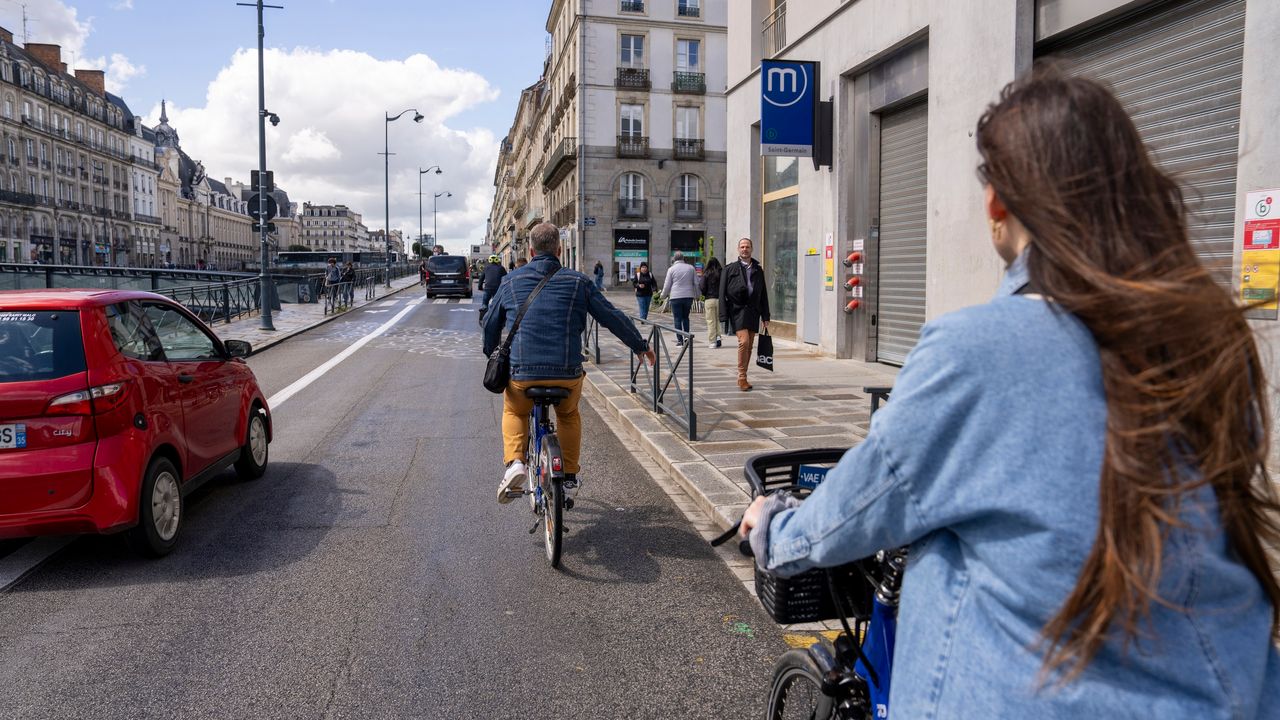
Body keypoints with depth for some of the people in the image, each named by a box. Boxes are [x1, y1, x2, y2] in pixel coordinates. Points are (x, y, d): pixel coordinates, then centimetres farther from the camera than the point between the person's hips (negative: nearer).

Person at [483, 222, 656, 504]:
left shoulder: (512, 282, 8)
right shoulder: (577, 281, 4)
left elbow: (491, 323, 18)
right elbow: (612, 317, 7)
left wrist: (492, 356, 36)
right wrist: (640, 346, 19)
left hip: (523, 374, 0)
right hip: (567, 374, 0)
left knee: (514, 412, 30)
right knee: (568, 414, 32)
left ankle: (514, 462, 6)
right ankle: (570, 474, 32)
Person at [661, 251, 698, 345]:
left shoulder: (672, 269, -2)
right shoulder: (691, 268, 7)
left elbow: (667, 285, 1)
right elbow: (696, 283, 10)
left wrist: (664, 295, 17)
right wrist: (696, 295, 20)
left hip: (676, 297, -3)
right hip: (689, 296, 3)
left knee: (678, 318, 2)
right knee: (685, 317, 17)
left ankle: (680, 339, 0)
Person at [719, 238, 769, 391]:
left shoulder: (758, 271, 14)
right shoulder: (730, 269, 5)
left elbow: (763, 295, 15)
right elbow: (723, 294, 1)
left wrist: (766, 318, 11)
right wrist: (724, 316, -8)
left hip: (753, 311, 4)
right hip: (737, 310, -4)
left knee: (749, 346, 6)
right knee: (744, 341, -18)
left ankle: (742, 378, 16)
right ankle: (742, 377, -9)